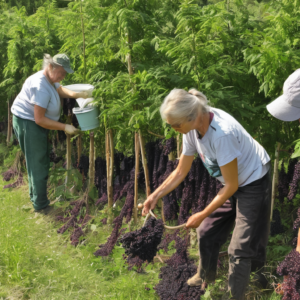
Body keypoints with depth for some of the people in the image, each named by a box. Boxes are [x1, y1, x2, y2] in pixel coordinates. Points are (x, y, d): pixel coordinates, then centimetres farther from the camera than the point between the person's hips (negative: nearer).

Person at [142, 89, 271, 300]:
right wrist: (155, 196, -8)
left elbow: (231, 186, -26)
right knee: (207, 232, 16)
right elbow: (180, 172, 1)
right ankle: (205, 279, 41)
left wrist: (201, 215, -19)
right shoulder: (192, 128, -12)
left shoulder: (222, 133, -36)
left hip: (254, 183, -8)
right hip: (232, 185, 8)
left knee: (240, 248, -7)